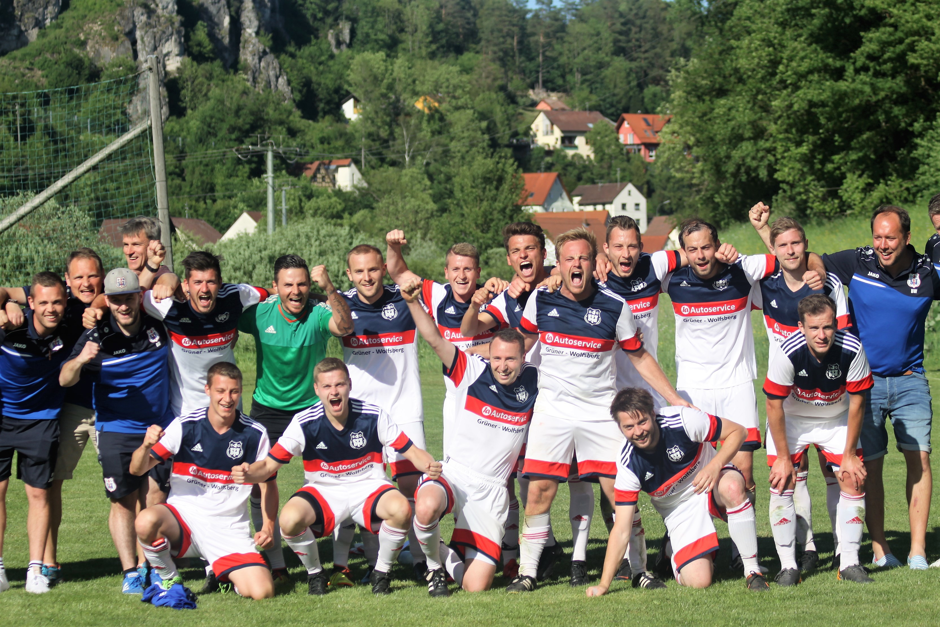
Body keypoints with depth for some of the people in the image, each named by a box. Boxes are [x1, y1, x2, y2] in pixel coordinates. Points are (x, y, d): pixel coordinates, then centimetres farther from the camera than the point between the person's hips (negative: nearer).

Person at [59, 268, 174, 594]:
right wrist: (80, 360, -32)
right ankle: (130, 572, 5)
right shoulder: (96, 337, -11)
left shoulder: (158, 325, -5)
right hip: (115, 430, -1)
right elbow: (65, 380, -13)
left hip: (159, 427, 1)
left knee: (155, 499, -4)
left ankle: (151, 567, 8)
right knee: (123, 501, -2)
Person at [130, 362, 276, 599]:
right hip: (182, 516, -1)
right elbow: (137, 469, -6)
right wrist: (146, 446, -28)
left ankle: (218, 572, 17)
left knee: (262, 592, -19)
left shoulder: (255, 435, -1)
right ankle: (169, 579, -4)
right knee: (146, 521, -36)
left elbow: (268, 484, 11)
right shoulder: (185, 426, -5)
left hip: (229, 530, 1)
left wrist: (268, 527, -3)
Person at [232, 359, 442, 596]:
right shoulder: (304, 423, -12)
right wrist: (248, 474, -33)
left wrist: (429, 466, -29)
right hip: (322, 490, 0)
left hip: (368, 487, 0)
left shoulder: (373, 416, -11)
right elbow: (269, 464, -10)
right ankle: (315, 574, 0)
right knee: (290, 519, -32)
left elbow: (411, 451, -6)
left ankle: (382, 573, -4)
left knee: (401, 509, -33)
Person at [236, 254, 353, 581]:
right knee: (259, 484, -4)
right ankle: (275, 564, 8)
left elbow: (345, 327, -39)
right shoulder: (259, 314, -10)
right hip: (268, 409, 2)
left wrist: (329, 288, -51)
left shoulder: (318, 314, -17)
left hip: (312, 408, -1)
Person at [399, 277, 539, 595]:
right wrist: (413, 301, -27)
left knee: (476, 586, -10)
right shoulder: (472, 372, -3)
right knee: (426, 508, -40)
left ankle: (455, 555, 29)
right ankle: (434, 566, -6)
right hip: (453, 473, -1)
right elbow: (435, 339, -11)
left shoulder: (534, 382, 3)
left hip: (492, 489, 2)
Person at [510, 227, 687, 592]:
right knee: (540, 490, -6)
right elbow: (522, 341, 19)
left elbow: (639, 357, 7)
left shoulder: (614, 307, -4)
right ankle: (527, 572, 5)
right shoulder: (540, 301, 0)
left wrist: (676, 401, 4)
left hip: (600, 409, -1)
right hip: (552, 408, 1)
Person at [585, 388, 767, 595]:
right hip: (679, 509, 1)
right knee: (698, 580, -18)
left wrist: (715, 466, -32)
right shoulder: (628, 465, -21)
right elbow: (621, 530, -18)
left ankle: (752, 570, -22)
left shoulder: (683, 420, -26)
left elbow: (738, 431, -14)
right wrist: (603, 584, -23)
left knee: (732, 488, -38)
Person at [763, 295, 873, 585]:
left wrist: (850, 454, -9)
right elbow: (774, 404, -20)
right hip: (791, 419, -2)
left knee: (853, 480, -7)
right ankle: (788, 566, -4)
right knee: (782, 482, -12)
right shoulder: (787, 353, -32)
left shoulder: (851, 349, -28)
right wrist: (783, 457, -16)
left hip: (837, 418, 2)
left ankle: (849, 563, 3)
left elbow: (857, 401, -14)